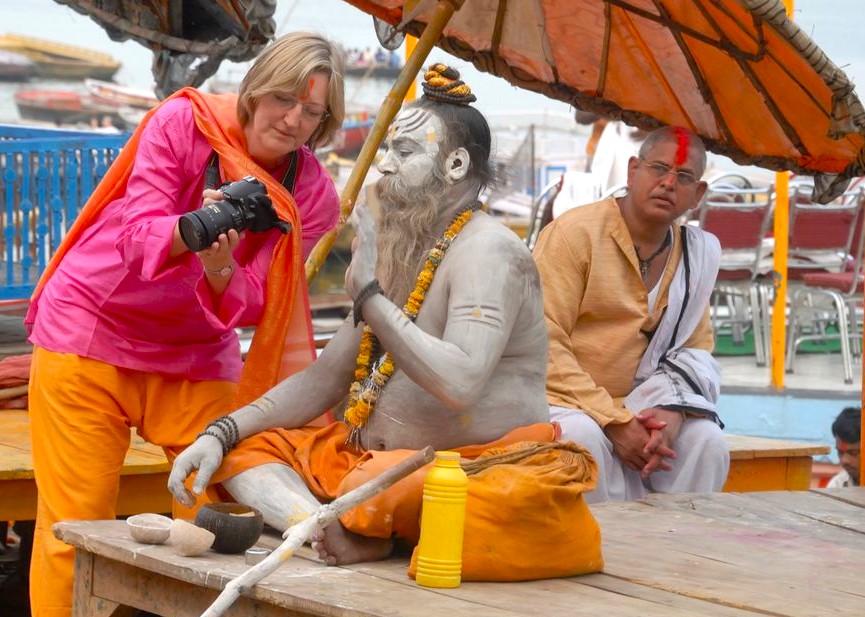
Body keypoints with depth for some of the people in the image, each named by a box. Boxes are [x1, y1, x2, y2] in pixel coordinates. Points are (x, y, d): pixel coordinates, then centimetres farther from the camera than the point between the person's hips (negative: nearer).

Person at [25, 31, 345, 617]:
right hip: (89, 328, -3)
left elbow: (249, 305, -14)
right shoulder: (183, 122, -13)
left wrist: (220, 269, -36)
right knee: (76, 525, -4)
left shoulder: (313, 195, -6)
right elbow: (139, 237, -21)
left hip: (197, 351, 3)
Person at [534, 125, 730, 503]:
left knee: (705, 439, -20)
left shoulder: (698, 253, 7)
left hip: (633, 407, 5)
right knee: (584, 437, -35)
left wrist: (672, 411, -14)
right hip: (559, 401, -5)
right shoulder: (575, 232, -10)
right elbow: (545, 345, -16)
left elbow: (696, 350, 9)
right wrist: (615, 422, -22)